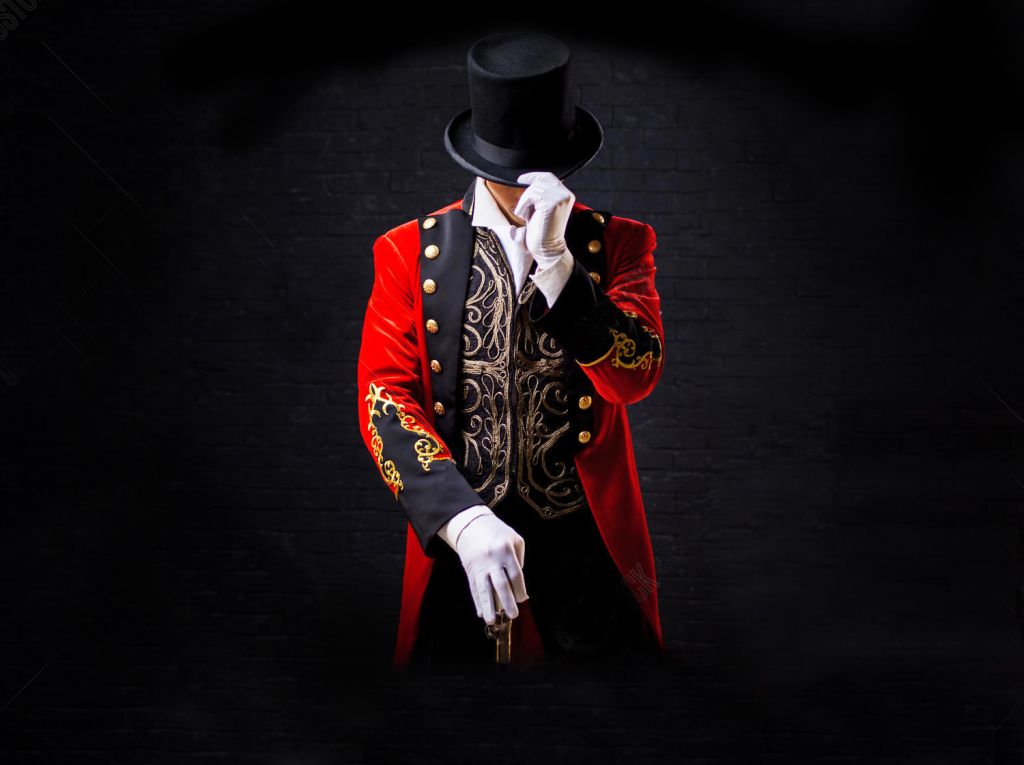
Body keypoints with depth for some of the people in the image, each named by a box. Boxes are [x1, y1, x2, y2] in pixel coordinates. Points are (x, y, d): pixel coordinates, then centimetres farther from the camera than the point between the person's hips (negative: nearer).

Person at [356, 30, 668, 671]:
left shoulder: (618, 244, -1)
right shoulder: (410, 252, -2)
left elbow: (636, 377, -13)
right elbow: (386, 399, -9)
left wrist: (555, 259, -24)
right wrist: (463, 519, -22)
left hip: (591, 548, 0)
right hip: (456, 543, 0)